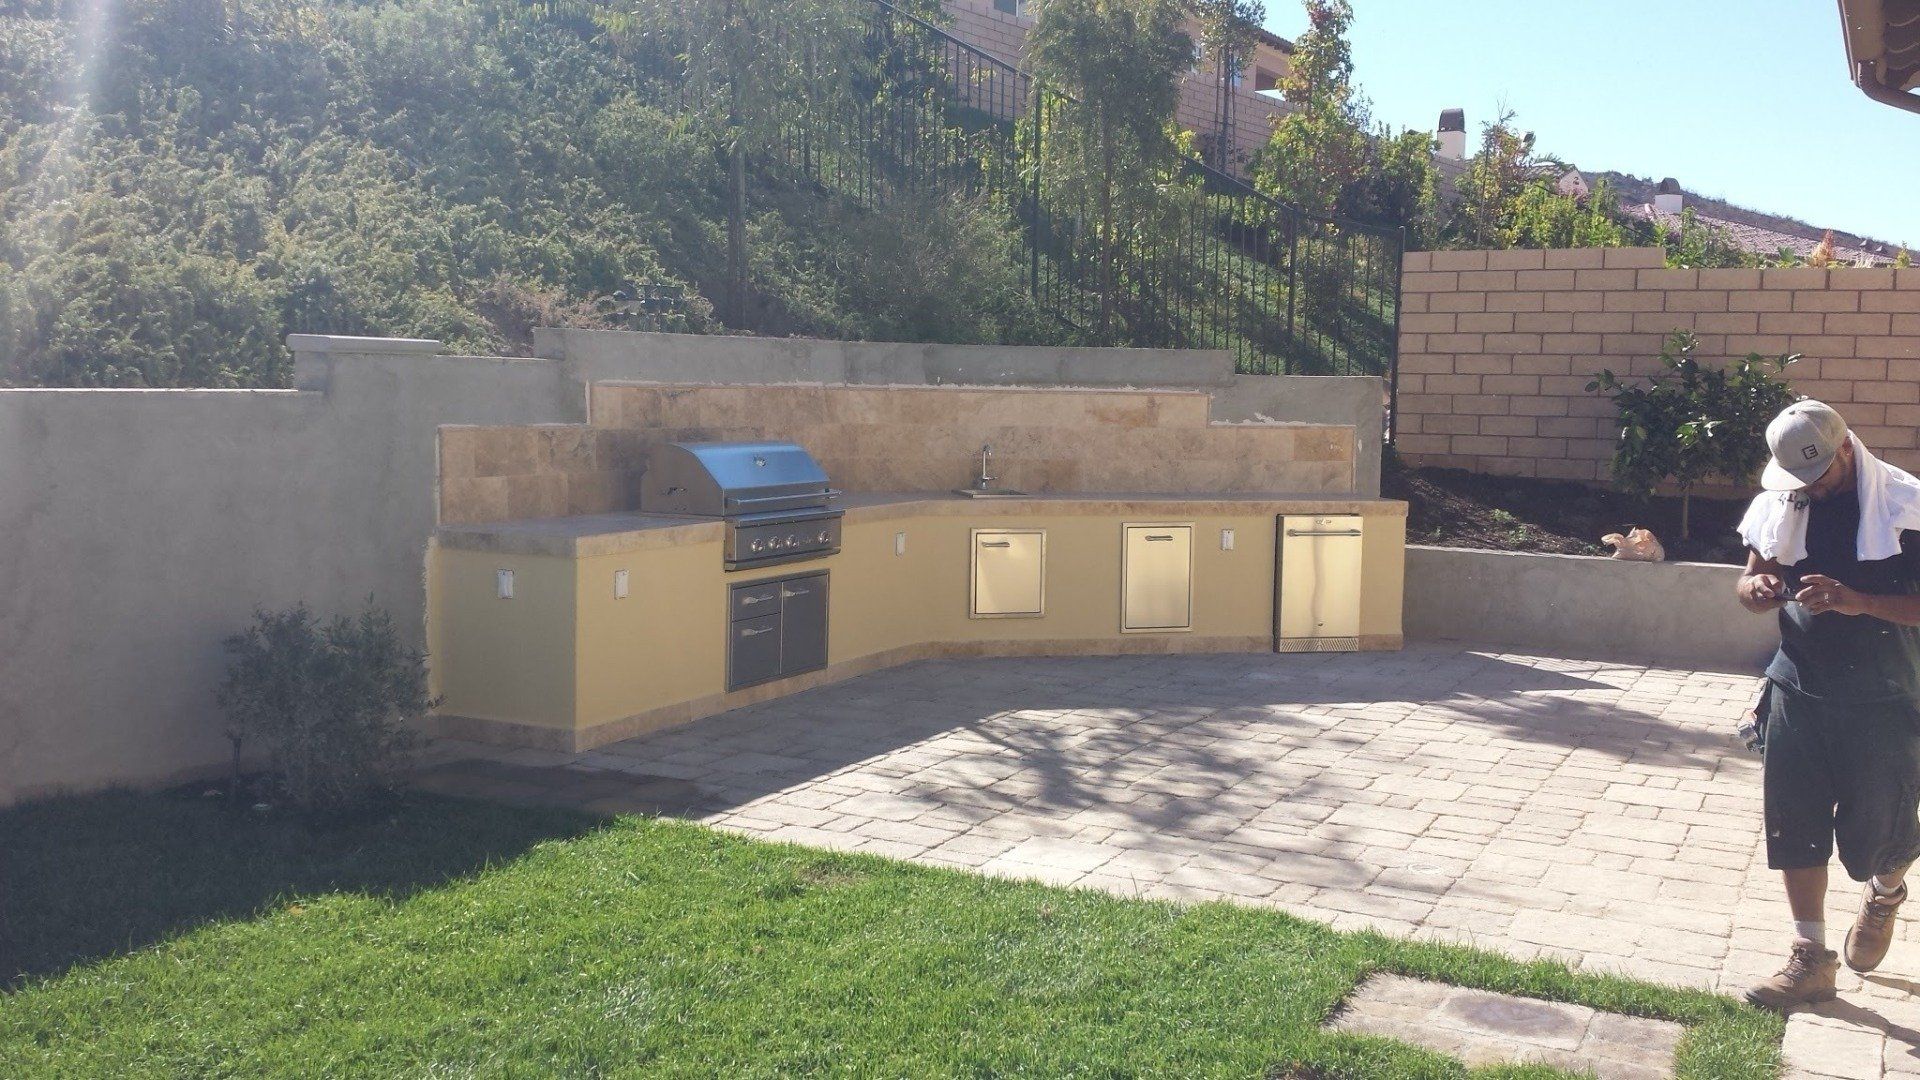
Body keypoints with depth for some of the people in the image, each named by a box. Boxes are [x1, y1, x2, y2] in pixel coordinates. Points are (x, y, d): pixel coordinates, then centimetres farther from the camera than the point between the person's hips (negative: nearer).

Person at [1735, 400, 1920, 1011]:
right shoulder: (1778, 505, 2)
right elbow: (1754, 579, 13)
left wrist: (1859, 601, -28)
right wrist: (1757, 589, -11)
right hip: (1800, 686, 4)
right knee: (1795, 822, 3)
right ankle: (1810, 959, 15)